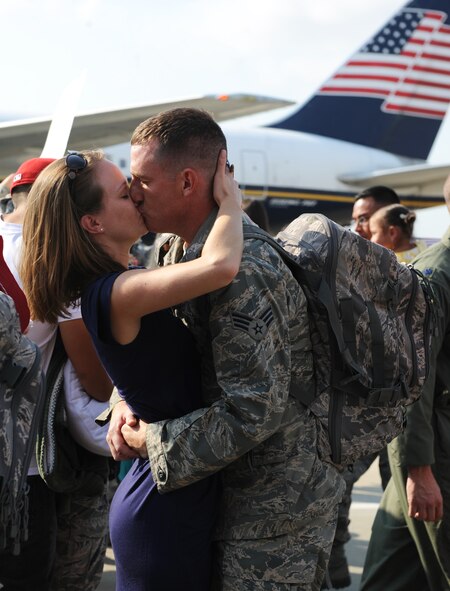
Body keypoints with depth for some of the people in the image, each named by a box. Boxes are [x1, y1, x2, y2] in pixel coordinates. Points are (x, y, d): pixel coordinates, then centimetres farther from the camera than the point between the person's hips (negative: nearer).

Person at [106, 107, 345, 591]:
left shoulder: (244, 272, -26)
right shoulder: (182, 253, 6)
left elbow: (254, 412, -28)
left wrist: (152, 441, -19)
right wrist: (127, 404, -5)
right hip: (234, 497, 10)